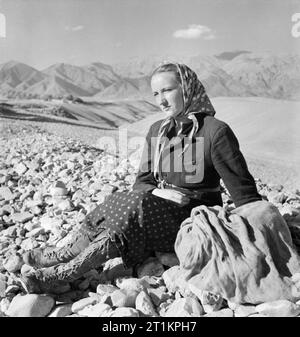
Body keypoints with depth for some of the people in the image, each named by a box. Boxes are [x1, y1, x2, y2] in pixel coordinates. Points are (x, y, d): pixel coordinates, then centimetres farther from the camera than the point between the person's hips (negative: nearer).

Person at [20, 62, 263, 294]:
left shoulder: (216, 131, -11)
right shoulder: (157, 130, 8)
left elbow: (242, 188, -11)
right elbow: (142, 181, 9)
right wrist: (156, 192, -13)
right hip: (158, 208, 6)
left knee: (135, 212, -29)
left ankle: (64, 272, -26)